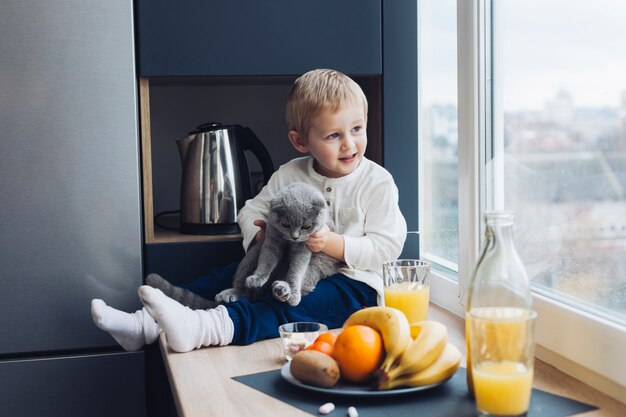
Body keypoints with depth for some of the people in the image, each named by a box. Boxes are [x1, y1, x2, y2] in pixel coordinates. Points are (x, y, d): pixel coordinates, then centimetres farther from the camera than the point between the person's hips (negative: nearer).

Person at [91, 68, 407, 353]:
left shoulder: (378, 182, -7)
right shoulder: (289, 175, 5)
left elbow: (387, 245, -12)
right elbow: (251, 211, 13)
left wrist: (334, 244, -25)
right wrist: (261, 234, -11)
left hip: (353, 282, -6)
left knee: (296, 305, -35)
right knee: (230, 276, -8)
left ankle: (204, 328, -58)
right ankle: (146, 323, -16)